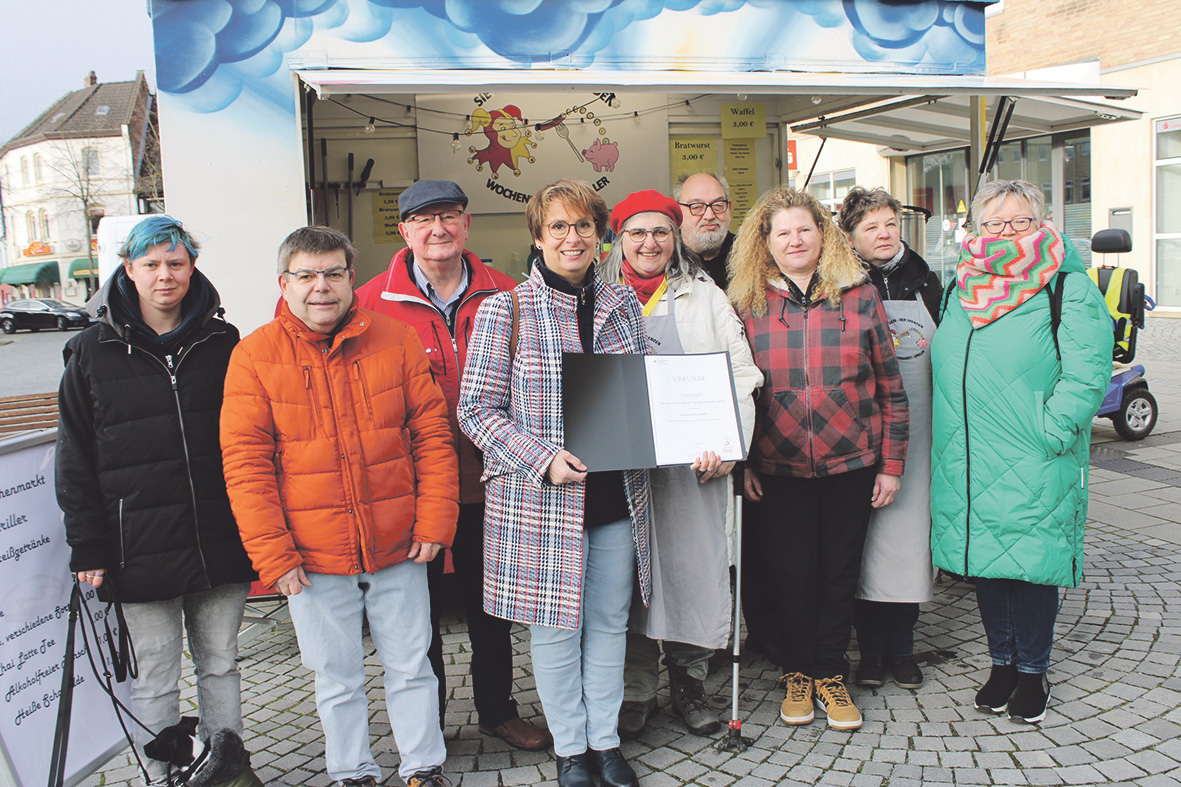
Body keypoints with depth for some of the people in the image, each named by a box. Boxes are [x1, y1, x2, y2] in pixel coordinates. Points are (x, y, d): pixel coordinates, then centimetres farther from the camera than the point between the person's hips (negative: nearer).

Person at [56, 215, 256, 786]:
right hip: (140, 547, -1)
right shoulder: (93, 352, 1)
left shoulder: (222, 343, 5)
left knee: (220, 664, 14)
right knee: (155, 676, 8)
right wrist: (88, 545, -3)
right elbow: (75, 459, 2)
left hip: (221, 541, 2)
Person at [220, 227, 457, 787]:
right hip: (313, 558, -1)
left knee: (410, 665, 13)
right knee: (336, 678, 14)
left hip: (399, 550, 1)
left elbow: (432, 434, 1)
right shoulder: (255, 356, -4)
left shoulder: (394, 339, 0)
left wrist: (434, 524, -5)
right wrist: (273, 554, -10)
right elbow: (245, 464, -6)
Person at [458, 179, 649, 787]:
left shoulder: (623, 304, 7)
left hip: (618, 495, 4)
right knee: (556, 624, 8)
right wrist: (544, 458, -19)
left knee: (610, 622, 15)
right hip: (540, 501, -4)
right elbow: (477, 410, -8)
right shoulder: (506, 311, -7)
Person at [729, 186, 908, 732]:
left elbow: (890, 386, 3)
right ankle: (797, 672, 29)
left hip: (851, 463, 1)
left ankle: (831, 674, 28)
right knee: (790, 573, 8)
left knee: (840, 572, 11)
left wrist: (891, 463, 0)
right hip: (779, 468, 0)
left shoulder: (859, 296, 0)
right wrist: (741, 462, -2)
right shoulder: (748, 306, 0)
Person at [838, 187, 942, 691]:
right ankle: (870, 649, 14)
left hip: (918, 434, 4)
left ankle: (902, 646, 20)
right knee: (863, 538, -1)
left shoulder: (924, 281, 12)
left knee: (910, 531, 6)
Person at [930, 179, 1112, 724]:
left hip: (1033, 469, -5)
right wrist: (953, 432, 12)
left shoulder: (1069, 291, -4)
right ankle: (1001, 663, 28)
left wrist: (1045, 435, -17)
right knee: (984, 563, 11)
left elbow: (1085, 376, -11)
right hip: (967, 464, 5)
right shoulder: (961, 289, 12)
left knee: (1030, 566, 2)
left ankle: (1032, 671, 21)